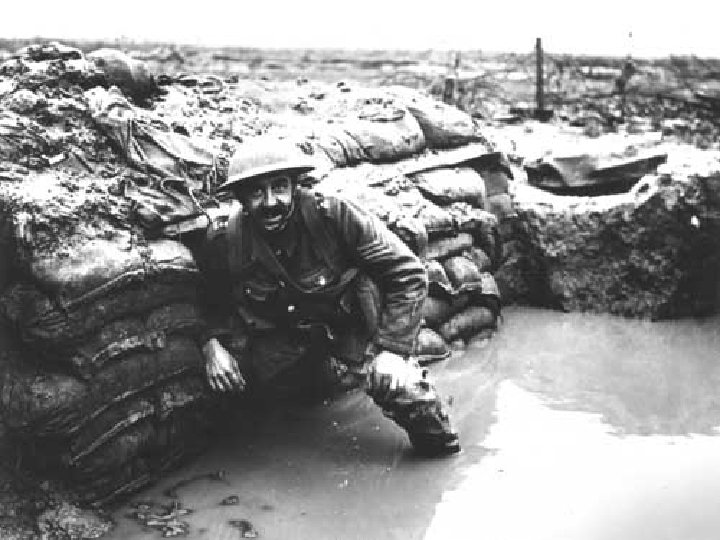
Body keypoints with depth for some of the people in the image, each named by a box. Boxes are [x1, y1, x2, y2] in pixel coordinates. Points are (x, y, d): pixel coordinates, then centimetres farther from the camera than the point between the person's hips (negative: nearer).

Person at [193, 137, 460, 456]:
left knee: (392, 376, -27)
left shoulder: (334, 217, -21)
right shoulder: (224, 245, -14)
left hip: (351, 342, -3)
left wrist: (391, 349, -20)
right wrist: (212, 343, -15)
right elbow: (214, 304, 6)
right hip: (284, 349, 3)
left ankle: (437, 443, 5)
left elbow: (409, 274, -16)